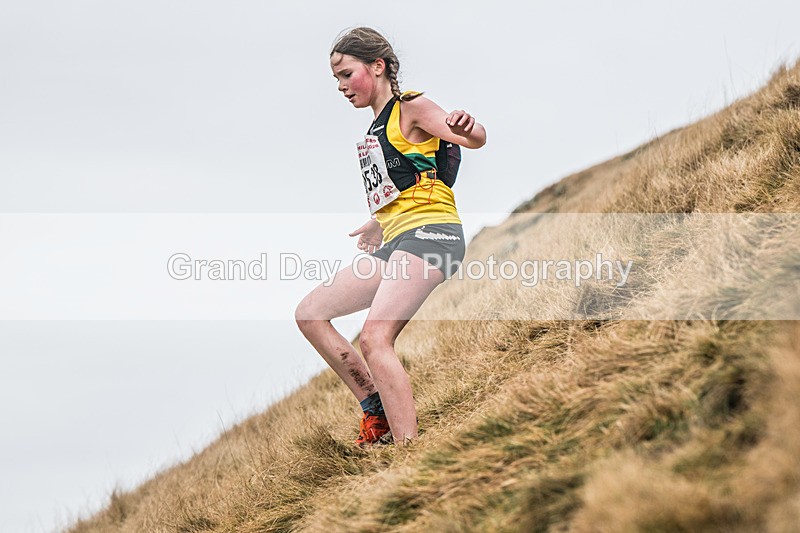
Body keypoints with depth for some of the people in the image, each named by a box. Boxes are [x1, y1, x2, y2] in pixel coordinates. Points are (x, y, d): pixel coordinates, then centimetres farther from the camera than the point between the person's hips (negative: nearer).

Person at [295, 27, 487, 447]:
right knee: (310, 314, 9)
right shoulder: (376, 128, 22)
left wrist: (465, 128, -40)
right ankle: (378, 415, 4)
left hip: (429, 233, -10)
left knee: (374, 338, -26)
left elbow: (475, 140, -17)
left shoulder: (411, 108, -2)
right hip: (396, 241, 10)